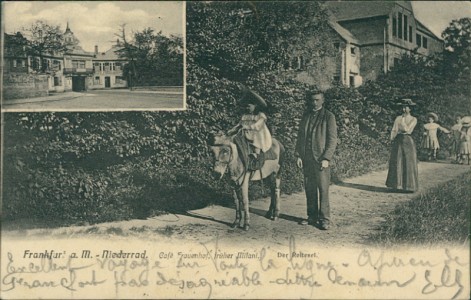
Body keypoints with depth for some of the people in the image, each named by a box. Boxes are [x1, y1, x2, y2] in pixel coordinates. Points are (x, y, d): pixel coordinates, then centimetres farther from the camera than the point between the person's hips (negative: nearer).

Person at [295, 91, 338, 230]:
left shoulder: (328, 116, -1)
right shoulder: (305, 116, 13)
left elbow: (332, 139, -5)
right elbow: (300, 137, 16)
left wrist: (326, 158, -13)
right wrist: (299, 155, 7)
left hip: (321, 159, -5)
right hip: (306, 159, 5)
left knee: (323, 189, -4)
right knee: (309, 189, 9)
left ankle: (324, 219, 3)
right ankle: (312, 217, 18)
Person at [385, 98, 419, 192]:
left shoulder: (413, 119, 2)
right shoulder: (398, 118, 9)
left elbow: (407, 129, -11)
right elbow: (393, 130, 4)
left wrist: (403, 120, -4)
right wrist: (392, 140, -8)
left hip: (408, 141, -3)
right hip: (398, 141, 3)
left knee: (408, 163, -1)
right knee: (396, 163, 1)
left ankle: (409, 186, 7)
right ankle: (397, 185, 9)